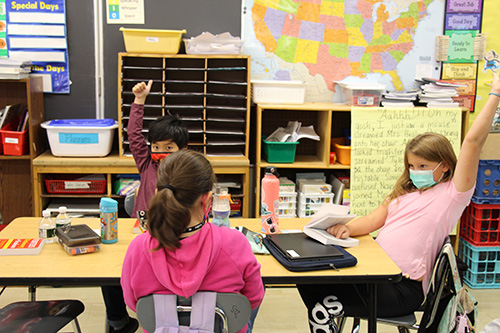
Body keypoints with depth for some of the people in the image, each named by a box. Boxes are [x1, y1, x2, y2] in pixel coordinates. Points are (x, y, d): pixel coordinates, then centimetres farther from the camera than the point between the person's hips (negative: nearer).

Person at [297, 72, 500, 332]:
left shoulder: (451, 194, -1)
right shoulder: (403, 193, 21)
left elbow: (473, 141, -10)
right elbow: (373, 220, 13)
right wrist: (347, 228, -9)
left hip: (404, 287, -8)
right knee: (309, 282, -8)